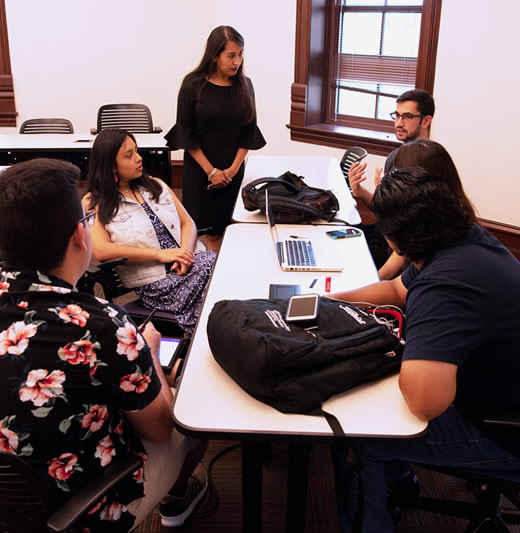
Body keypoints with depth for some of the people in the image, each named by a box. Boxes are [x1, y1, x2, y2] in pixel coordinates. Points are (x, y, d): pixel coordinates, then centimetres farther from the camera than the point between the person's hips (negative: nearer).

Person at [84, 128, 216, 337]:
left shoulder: (156, 186, 20)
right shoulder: (94, 204, 3)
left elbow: (187, 223, 16)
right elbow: (101, 251, -12)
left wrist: (185, 252, -8)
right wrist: (161, 254, -15)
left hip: (190, 261, 5)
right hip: (155, 283, -5)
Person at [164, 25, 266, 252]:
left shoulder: (244, 85, 3)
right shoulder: (193, 84, -6)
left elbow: (249, 130, 5)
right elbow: (185, 131, -6)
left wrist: (233, 169, -5)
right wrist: (210, 170, -9)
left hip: (232, 171, 2)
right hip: (198, 168, -2)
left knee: (217, 231, 1)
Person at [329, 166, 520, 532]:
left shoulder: (445, 285, -37)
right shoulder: (465, 238, -5)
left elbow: (423, 401, -43)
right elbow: (397, 289, 13)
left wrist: (403, 357, -22)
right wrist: (331, 300, 3)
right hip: (490, 387, 9)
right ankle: (395, 480, 36)